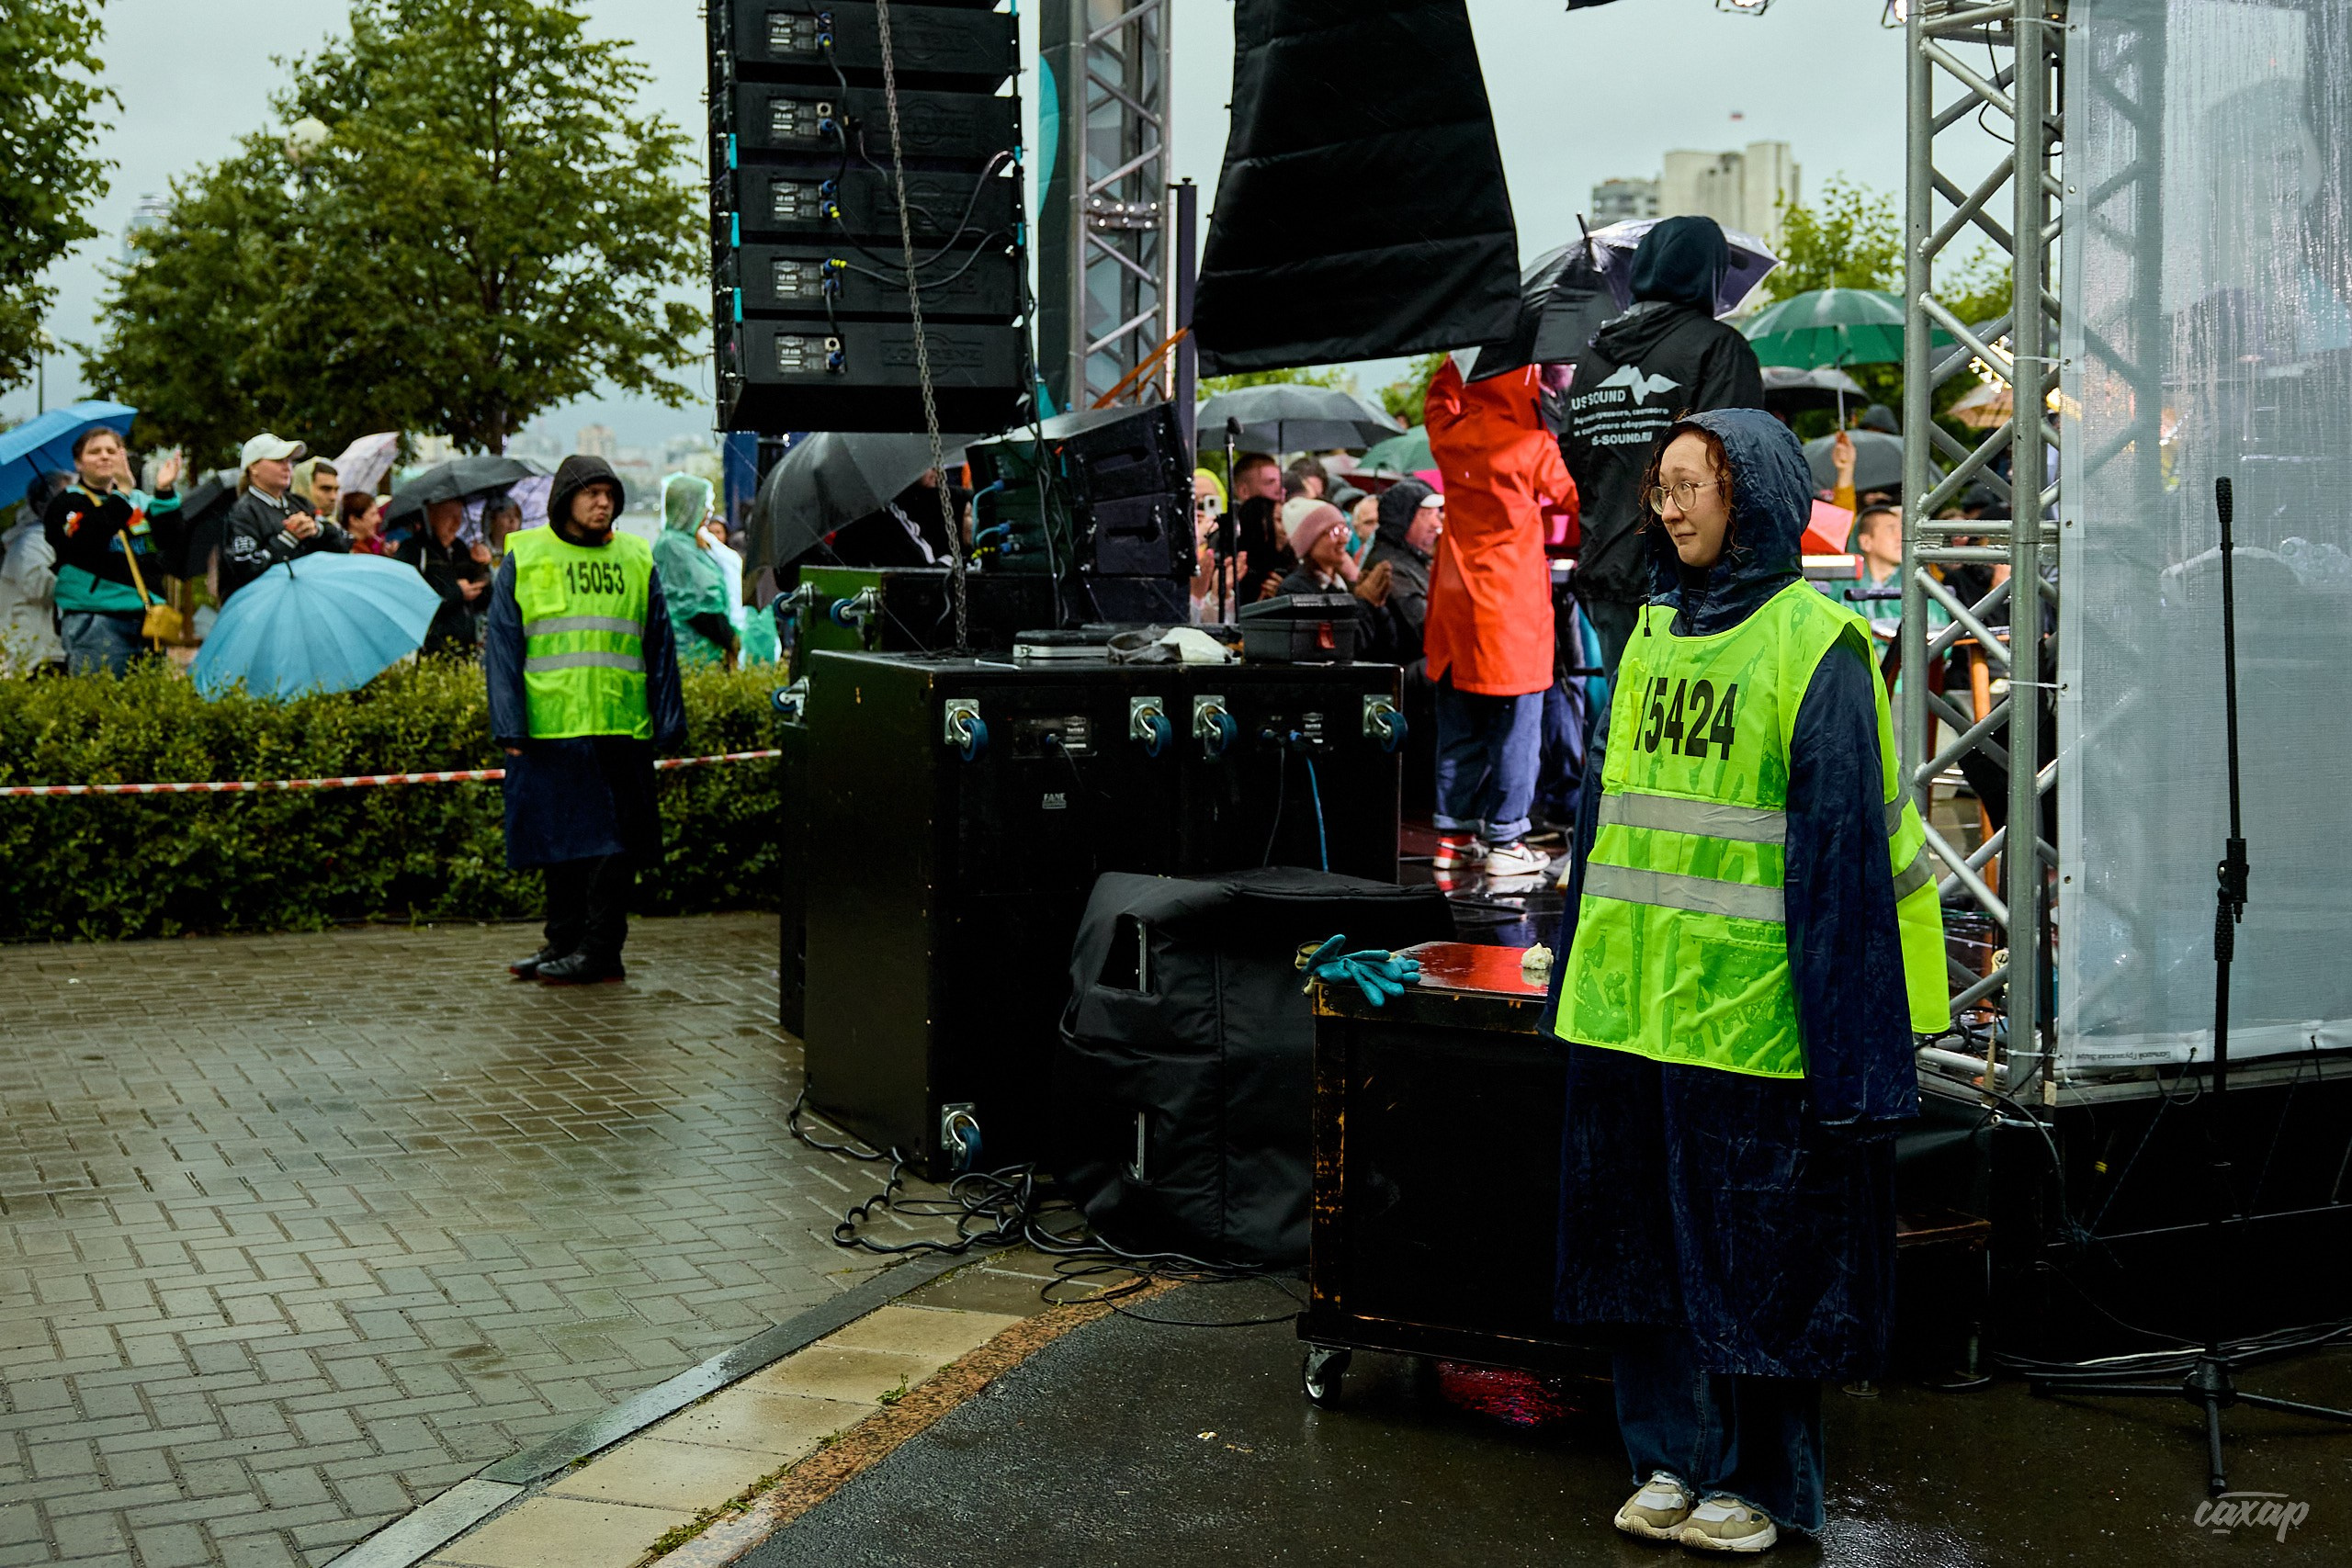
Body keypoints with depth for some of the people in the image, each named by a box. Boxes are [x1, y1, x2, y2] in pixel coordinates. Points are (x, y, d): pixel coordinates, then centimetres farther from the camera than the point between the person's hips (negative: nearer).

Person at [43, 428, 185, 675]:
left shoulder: (141, 501, 16)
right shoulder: (67, 503, 3)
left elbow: (174, 544, 3)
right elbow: (86, 543, -18)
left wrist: (164, 494, -8)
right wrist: (122, 493, -18)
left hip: (147, 618, 5)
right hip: (96, 620, -5)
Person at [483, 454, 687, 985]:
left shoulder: (637, 561, 11)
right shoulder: (524, 559, 6)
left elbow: (660, 648, 13)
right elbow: (502, 645, 4)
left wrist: (668, 723, 6)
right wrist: (509, 726, -5)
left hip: (620, 727, 0)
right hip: (549, 727, 0)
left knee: (613, 844, -1)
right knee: (559, 840, 8)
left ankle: (599, 952, 3)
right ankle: (563, 942, 20)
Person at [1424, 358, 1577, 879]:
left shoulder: (1448, 435, 2)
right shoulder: (1530, 448, -12)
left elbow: (1443, 389, 25)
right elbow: (1576, 495, 3)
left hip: (1456, 600, 6)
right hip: (1513, 605, -6)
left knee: (1459, 727, 12)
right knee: (1514, 727, 1)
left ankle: (1454, 834, 16)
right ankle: (1504, 840, 2)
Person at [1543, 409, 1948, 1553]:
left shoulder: (1813, 644, -8)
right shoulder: (1654, 633, 12)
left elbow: (1842, 839, -12)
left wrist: (1847, 1039, -15)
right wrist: (1578, 973, 15)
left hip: (1746, 1006, -6)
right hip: (1631, 994, 7)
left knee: (1749, 1247, 4)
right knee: (1645, 1234, 13)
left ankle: (1760, 1481, 19)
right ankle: (1672, 1458, 27)